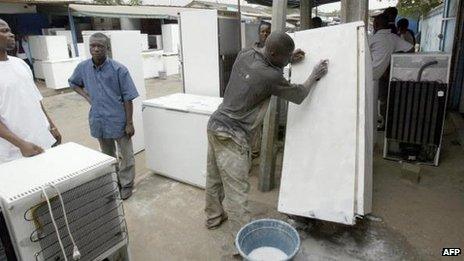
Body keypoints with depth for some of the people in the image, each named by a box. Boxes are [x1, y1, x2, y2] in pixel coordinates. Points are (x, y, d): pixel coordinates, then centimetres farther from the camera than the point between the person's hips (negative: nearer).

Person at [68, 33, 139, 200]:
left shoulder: (119, 70, -13)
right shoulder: (83, 67, 0)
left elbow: (127, 98, -11)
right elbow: (73, 83, 20)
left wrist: (129, 123, -12)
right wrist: (87, 96, 2)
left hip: (118, 121, -4)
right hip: (99, 121, 5)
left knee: (125, 155, 7)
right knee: (107, 156, 20)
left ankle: (126, 185, 25)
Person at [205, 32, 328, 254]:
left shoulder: (245, 54, 1)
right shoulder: (270, 77, -20)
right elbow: (298, 96, -1)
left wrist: (288, 56, 20)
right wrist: (315, 76, 14)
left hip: (215, 125, 9)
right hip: (231, 136, -9)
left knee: (214, 177, 22)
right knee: (237, 190, -1)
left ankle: (213, 217, 42)